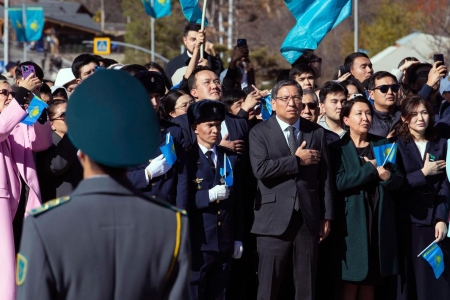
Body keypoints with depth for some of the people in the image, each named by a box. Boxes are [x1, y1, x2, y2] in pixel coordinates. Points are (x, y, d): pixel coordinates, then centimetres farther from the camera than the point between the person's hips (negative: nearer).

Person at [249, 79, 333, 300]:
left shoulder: (316, 133, 10)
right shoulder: (260, 132, 2)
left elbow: (325, 176, 9)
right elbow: (260, 169, -14)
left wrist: (326, 216, 5)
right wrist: (297, 160, -11)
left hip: (308, 219, 3)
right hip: (275, 220, -3)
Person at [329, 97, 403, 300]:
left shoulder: (382, 144, 11)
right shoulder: (338, 148, -2)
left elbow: (399, 181, 7)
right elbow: (340, 182, -16)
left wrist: (387, 176, -16)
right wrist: (371, 168, -14)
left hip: (380, 218, 4)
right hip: (352, 220, -4)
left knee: (371, 279, 7)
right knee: (350, 280, -3)